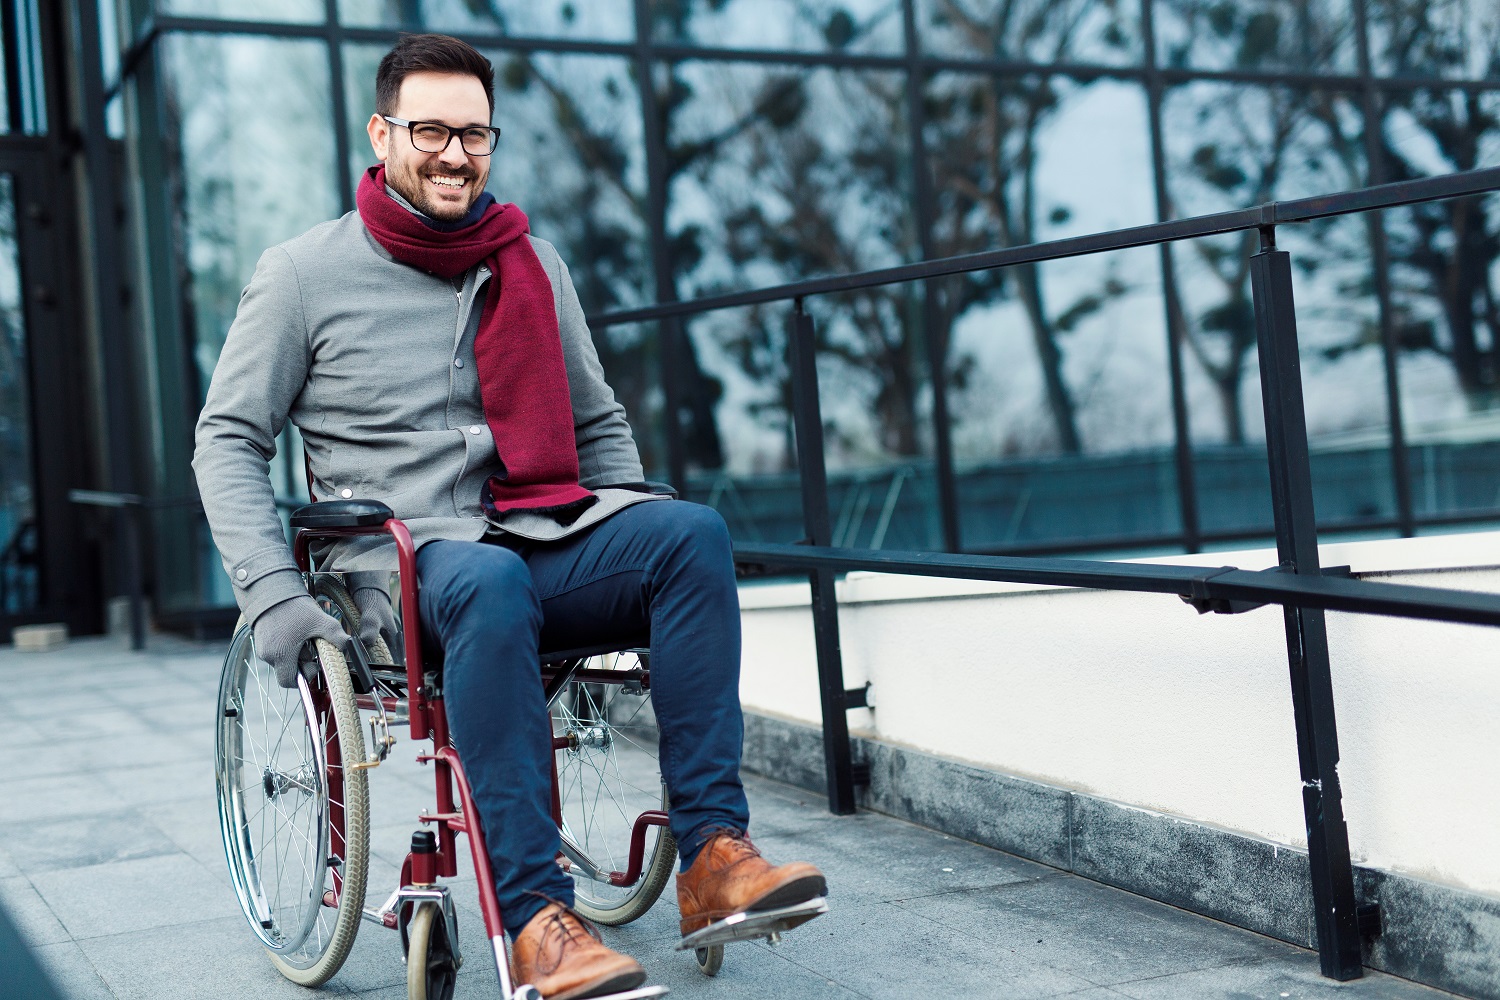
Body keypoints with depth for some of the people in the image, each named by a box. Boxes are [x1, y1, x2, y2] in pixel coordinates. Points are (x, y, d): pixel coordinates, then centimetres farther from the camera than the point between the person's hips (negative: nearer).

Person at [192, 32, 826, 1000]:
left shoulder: (533, 263, 16)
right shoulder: (304, 274, 5)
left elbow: (600, 422, 24)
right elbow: (228, 439, 4)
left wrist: (633, 550, 8)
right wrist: (275, 597, -10)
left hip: (542, 541, 4)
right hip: (400, 558, -4)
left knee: (693, 531, -25)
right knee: (490, 583, -39)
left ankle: (714, 854, -29)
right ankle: (536, 918, -38)